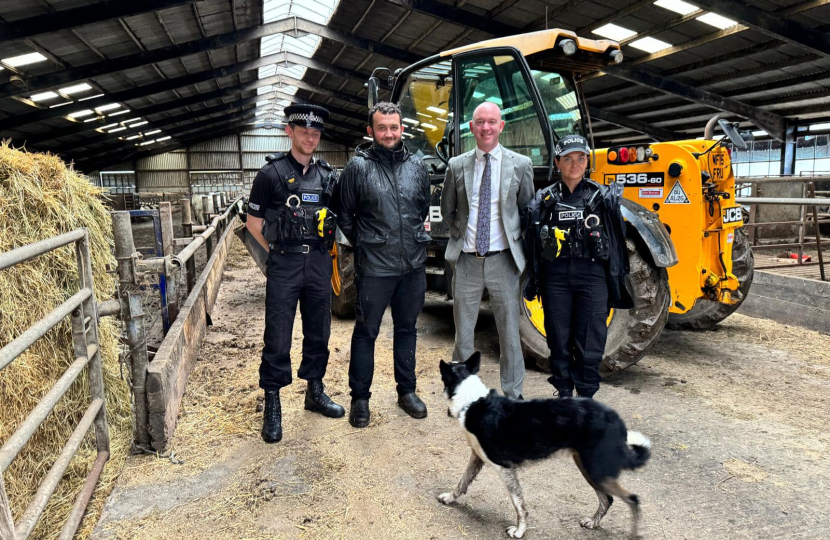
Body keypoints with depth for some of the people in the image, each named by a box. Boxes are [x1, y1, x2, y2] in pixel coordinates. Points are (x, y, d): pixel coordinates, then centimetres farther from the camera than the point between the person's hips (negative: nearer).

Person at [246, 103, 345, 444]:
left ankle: (315, 392, 29)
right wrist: (277, 251, 1)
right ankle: (272, 405, 11)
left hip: (319, 263, 4)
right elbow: (254, 222, 1)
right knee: (278, 337, -2)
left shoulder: (327, 175, 9)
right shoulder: (271, 173, -3)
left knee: (318, 332, 13)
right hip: (284, 266, -4)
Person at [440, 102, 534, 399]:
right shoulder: (457, 165, 4)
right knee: (463, 331, 11)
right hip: (466, 261, 2)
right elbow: (447, 210, 16)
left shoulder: (520, 164, 1)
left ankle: (512, 394, 23)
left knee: (509, 331, 7)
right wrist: (461, 234, 6)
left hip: (503, 261, -1)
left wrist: (518, 246, 1)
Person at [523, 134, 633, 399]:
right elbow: (532, 243, 3)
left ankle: (586, 396, 19)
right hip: (556, 275, 1)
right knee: (559, 340, 9)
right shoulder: (545, 198, 7)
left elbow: (617, 238, 0)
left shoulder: (602, 196, 5)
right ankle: (564, 392, 26)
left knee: (590, 343, 2)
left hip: (592, 276, -1)